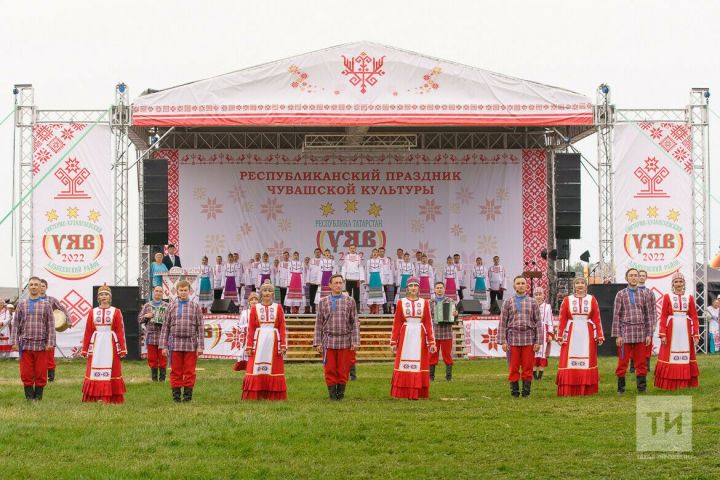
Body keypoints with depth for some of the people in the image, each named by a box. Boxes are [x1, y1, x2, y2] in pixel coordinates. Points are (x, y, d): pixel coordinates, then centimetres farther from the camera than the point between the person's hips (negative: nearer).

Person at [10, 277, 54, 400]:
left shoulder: (46, 305, 6)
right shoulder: (21, 304, 8)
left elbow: (51, 325, 3)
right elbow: (15, 324, 7)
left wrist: (50, 343, -6)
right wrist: (14, 342, -1)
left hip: (42, 345, -1)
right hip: (25, 345, 1)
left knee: (41, 374, 1)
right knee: (26, 374, 1)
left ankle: (38, 397, 12)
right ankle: (29, 397, 10)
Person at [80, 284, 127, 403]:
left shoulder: (116, 312, 3)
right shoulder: (92, 312, 7)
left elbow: (120, 331, -1)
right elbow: (88, 332, 7)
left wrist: (122, 348, -6)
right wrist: (84, 349, 5)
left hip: (110, 344, -1)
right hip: (96, 344, 1)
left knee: (112, 370, -1)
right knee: (94, 370, -1)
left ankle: (111, 397, 4)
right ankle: (95, 397, 5)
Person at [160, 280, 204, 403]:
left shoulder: (195, 307, 6)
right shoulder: (171, 307, 8)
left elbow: (200, 327, 4)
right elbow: (165, 327, 7)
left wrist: (200, 345, -3)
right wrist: (164, 346, 1)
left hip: (191, 345, -1)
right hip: (175, 344, 1)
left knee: (189, 371, 2)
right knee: (176, 371, 3)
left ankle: (188, 394, 10)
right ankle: (176, 394, 10)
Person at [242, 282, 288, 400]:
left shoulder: (278, 308, 9)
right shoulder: (255, 309, 7)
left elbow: (282, 328, 5)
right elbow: (250, 329, 4)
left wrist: (283, 345, -3)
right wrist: (249, 346, -3)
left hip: (273, 341, 1)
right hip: (258, 341, -1)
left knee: (274, 368, -1)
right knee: (256, 368, -6)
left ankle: (273, 396, 3)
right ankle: (256, 396, -3)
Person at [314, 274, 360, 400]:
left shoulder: (350, 301, 7)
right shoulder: (323, 302, 9)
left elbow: (355, 323, 5)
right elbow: (319, 324, 9)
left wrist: (355, 342, -3)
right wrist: (317, 343, 2)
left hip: (345, 341, 0)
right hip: (329, 341, 0)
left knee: (343, 370, 2)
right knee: (330, 370, 0)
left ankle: (341, 393, 12)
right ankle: (332, 393, 9)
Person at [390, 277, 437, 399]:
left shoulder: (424, 303, 6)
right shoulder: (401, 302, 4)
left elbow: (428, 324, 4)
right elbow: (396, 323, 4)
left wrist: (431, 342, -2)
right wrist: (394, 342, 0)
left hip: (420, 337, 1)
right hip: (405, 337, -1)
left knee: (419, 364, 0)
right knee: (403, 364, -2)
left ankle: (416, 393, 5)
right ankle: (402, 392, 3)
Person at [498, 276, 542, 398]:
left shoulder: (532, 303, 10)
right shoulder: (508, 303, 9)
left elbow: (538, 323, 7)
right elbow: (503, 323, 6)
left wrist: (538, 341, -1)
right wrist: (503, 341, -3)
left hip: (529, 340, 0)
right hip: (513, 340, 0)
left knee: (528, 367, 1)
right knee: (514, 368, 1)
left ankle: (526, 391, 8)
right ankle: (514, 391, 8)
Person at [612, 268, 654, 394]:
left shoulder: (643, 295, 10)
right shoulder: (621, 295, 3)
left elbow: (648, 316, 11)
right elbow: (616, 316, 0)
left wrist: (649, 334, 4)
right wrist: (617, 335, -6)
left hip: (640, 334, 2)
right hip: (626, 333, -2)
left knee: (641, 362, 4)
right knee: (623, 361, 0)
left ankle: (642, 386, 11)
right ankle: (621, 387, 9)